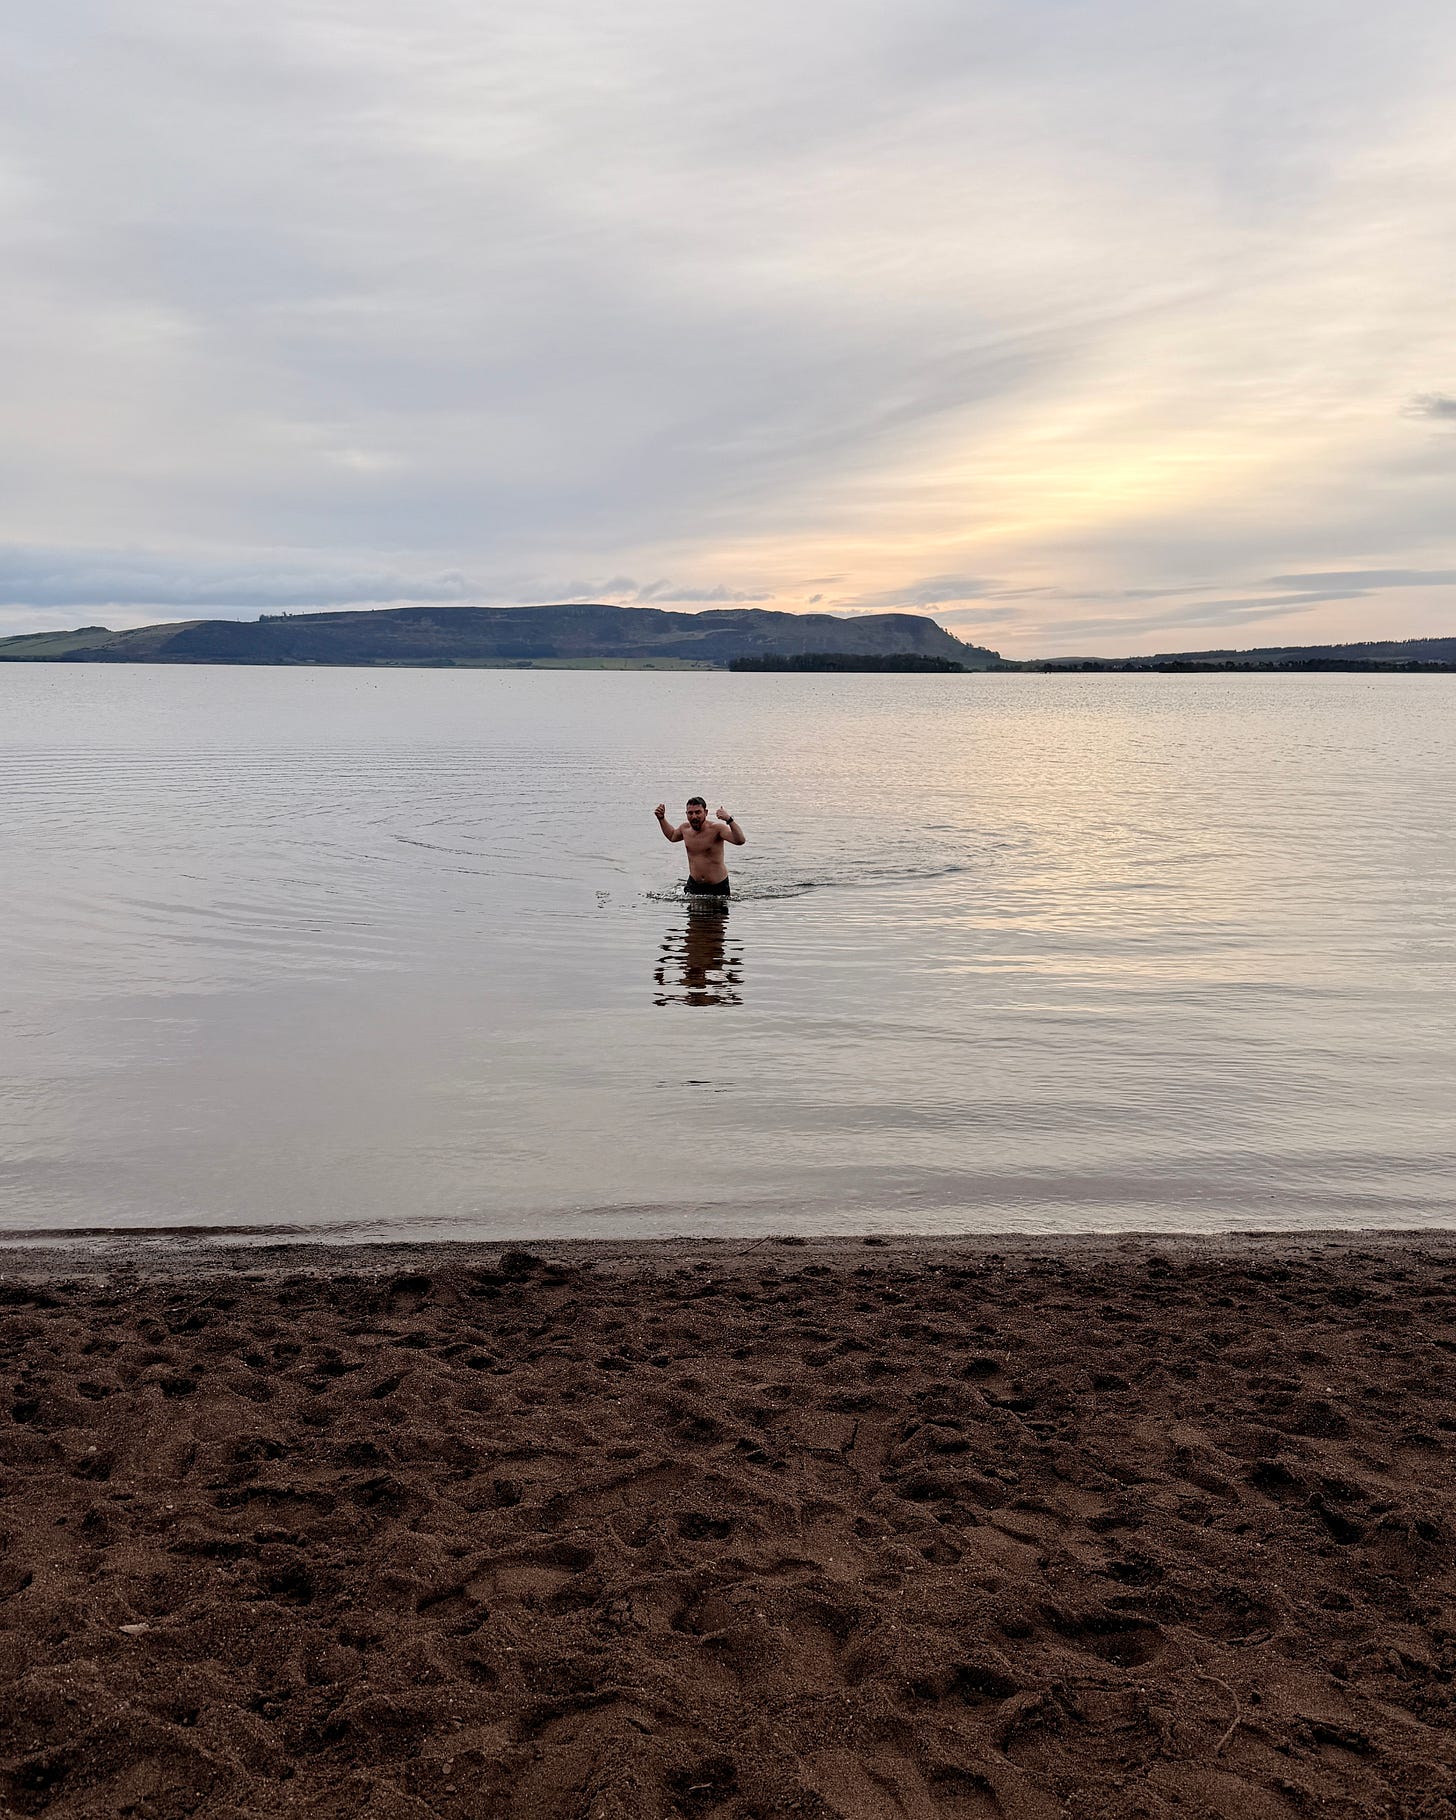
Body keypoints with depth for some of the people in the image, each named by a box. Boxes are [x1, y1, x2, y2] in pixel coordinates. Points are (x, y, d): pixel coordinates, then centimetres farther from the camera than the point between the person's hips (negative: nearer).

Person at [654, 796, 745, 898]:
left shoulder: (716, 828, -19)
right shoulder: (685, 828, -2)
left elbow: (740, 841, -34)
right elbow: (672, 835, 24)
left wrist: (729, 820, -46)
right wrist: (661, 818, 15)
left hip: (718, 885, -4)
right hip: (694, 884, 4)